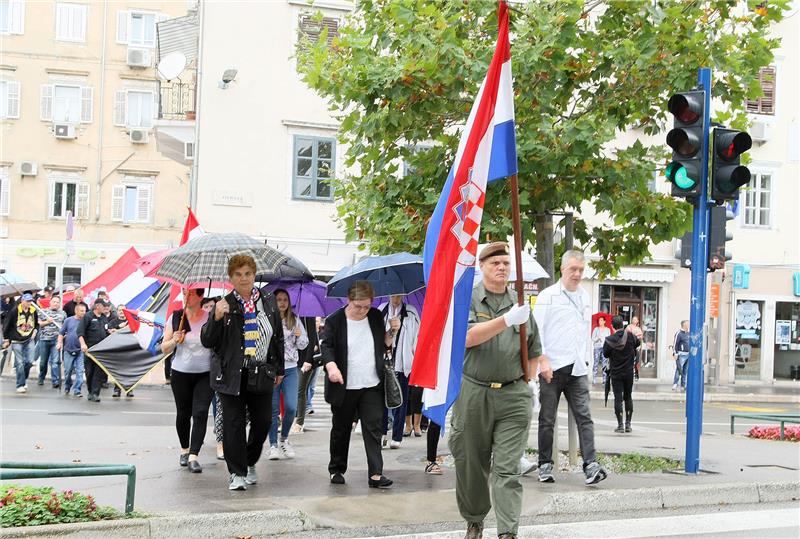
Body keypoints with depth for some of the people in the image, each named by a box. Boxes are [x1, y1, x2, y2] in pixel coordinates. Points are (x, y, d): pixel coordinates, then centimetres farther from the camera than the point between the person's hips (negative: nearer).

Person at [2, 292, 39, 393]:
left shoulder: (33, 311, 3)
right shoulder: (14, 311, -10)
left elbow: (37, 324, 22)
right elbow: (6, 325, -2)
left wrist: (35, 331, 3)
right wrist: (6, 339, 0)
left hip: (29, 340, 4)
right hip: (17, 341, -4)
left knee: (30, 361, -5)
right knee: (20, 363, -4)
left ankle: (24, 379, 20)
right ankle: (20, 385, 4)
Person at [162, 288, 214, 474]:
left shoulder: (211, 318, -4)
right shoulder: (176, 317, 2)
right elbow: (164, 349, 7)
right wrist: (174, 341, -14)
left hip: (205, 375, -2)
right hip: (181, 373, 2)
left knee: (200, 413, -13)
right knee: (183, 414, 12)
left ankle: (193, 456, -13)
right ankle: (184, 449, 33)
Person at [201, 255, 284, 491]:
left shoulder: (269, 302, 6)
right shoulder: (224, 305, -4)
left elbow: (278, 337, 15)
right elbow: (207, 341, -6)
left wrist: (279, 369, 16)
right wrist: (216, 318, -23)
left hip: (262, 374, 3)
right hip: (232, 375, -3)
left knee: (262, 422, 6)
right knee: (234, 423, -1)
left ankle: (250, 463, 30)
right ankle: (237, 473, 10)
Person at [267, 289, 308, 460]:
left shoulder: (295, 320, 7)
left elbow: (303, 345, 11)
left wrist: (300, 336, -9)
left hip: (290, 369, 2)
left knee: (291, 407, -4)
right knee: (273, 409, 2)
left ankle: (284, 438, 20)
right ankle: (273, 444, 11)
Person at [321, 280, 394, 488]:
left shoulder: (376, 317, 6)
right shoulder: (335, 320, -5)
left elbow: (383, 346, 16)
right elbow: (327, 346, -11)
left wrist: (391, 333, -4)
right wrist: (331, 366, -29)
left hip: (372, 386, 2)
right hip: (344, 387, -2)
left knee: (373, 429, -4)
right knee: (341, 430, 11)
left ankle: (375, 474, -5)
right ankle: (336, 470, 25)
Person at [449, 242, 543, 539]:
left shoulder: (520, 303, 11)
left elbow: (534, 352, 21)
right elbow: (468, 337, -17)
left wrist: (523, 382, 12)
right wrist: (507, 320, -24)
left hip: (513, 396, 1)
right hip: (472, 393, -1)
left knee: (507, 469, -5)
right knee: (471, 465, 10)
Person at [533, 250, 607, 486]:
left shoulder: (585, 297, 15)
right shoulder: (547, 296, -2)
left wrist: (586, 360, 16)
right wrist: (543, 361, -13)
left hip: (577, 369, 4)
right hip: (552, 368, -4)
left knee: (584, 417, -6)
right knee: (547, 419, 4)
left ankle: (591, 465, -12)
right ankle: (545, 464, 13)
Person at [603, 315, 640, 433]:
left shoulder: (609, 340, -13)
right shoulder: (630, 336, -9)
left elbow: (605, 354, -1)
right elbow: (637, 343, 11)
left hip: (615, 373, -2)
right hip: (628, 372, 2)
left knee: (618, 398, 1)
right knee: (628, 397, 13)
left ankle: (620, 425, -2)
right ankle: (628, 424, 14)